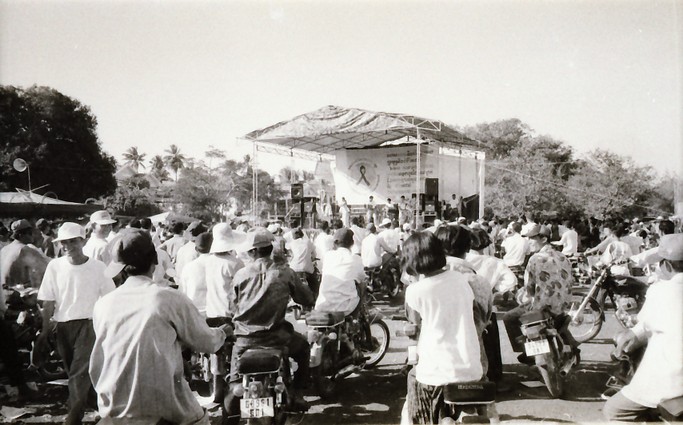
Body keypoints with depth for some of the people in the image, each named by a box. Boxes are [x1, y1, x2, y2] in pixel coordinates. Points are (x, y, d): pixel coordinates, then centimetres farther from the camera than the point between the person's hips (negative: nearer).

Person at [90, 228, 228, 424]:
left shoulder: (103, 305, 0)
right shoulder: (169, 298, -10)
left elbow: (97, 365, 11)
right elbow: (206, 342, 2)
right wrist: (222, 332, 22)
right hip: (163, 408, -4)